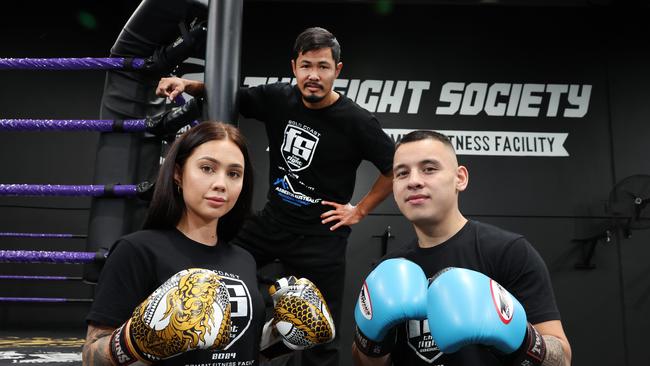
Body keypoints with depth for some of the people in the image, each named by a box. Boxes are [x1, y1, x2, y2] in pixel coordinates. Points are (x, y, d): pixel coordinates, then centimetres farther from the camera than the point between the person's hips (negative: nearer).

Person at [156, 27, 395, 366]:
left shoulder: (356, 121, -16)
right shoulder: (278, 98, -3)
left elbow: (397, 167, -6)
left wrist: (359, 210, -5)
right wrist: (188, 84, -6)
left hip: (321, 238, -4)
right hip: (272, 221, 5)